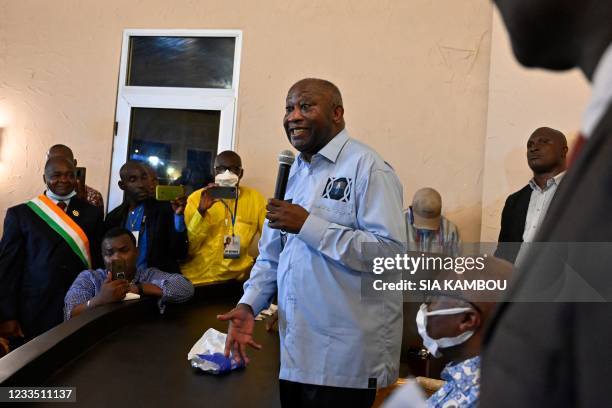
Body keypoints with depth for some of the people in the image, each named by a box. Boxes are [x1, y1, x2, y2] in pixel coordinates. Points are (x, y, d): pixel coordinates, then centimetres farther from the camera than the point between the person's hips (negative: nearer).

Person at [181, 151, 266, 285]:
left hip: (238, 277, 2)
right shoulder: (196, 198, 1)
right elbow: (188, 248, -3)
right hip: (198, 278, -1)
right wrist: (201, 211, -15)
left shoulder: (254, 198, 4)